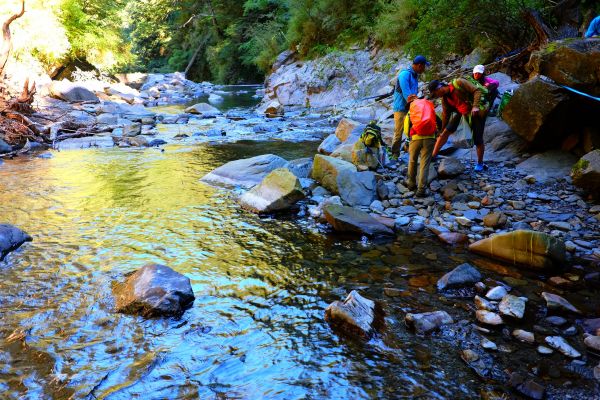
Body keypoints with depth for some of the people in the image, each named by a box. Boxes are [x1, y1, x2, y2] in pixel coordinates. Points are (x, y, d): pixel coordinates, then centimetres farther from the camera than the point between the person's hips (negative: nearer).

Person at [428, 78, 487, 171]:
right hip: (461, 114, 5)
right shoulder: (444, 99, 0)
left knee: (478, 140, -2)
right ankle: (433, 156, -9)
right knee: (446, 131, -12)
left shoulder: (458, 83, -18)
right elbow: (445, 115, 7)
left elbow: (477, 90, -20)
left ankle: (480, 163, 17)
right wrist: (442, 131, 9)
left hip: (476, 112, -5)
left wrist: (475, 106, -31)